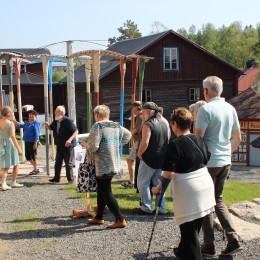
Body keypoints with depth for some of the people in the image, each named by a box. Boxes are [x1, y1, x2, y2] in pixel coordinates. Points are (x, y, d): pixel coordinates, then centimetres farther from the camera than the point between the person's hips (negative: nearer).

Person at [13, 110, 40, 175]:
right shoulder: (28, 122, 13)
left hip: (32, 142, -9)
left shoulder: (36, 123, -12)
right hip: (27, 141, 9)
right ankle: (35, 168, 27)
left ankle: (36, 169, 12)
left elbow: (37, 134, -17)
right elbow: (22, 125, 34)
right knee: (27, 156, 13)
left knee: (33, 155, -1)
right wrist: (15, 121, 30)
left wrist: (35, 143, -22)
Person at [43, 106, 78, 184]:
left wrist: (70, 139, -29)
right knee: (57, 162, 14)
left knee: (68, 163, 0)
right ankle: (56, 178, 24)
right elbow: (50, 128, 21)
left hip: (68, 146, -7)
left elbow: (76, 131, -17)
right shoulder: (55, 122, 5)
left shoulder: (68, 121, -17)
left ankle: (70, 179, 10)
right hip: (59, 145, 7)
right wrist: (47, 125, -2)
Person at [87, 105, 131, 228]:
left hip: (103, 166, -8)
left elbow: (93, 147, -21)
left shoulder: (98, 126, -15)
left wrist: (87, 145, 1)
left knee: (106, 193, -1)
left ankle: (120, 220, -2)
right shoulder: (116, 126, 8)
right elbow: (128, 135, 23)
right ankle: (99, 217, 30)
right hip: (114, 164, 8)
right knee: (101, 191, 20)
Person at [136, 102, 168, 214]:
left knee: (142, 183, 4)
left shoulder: (147, 124, -15)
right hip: (162, 159, 8)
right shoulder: (164, 123, 10)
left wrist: (139, 153, -9)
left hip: (149, 159, -8)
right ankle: (161, 208, 15)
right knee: (158, 183, 15)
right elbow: (168, 140, 15)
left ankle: (146, 208, 4)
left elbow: (145, 142, -23)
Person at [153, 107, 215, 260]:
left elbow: (168, 173, -18)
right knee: (195, 226, 21)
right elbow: (207, 160, 17)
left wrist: (158, 188, -4)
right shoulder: (199, 140, 6)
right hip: (205, 184, 8)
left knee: (189, 229, 0)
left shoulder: (175, 145, -15)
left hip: (188, 190, -8)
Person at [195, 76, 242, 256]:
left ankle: (209, 246, 10)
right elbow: (237, 138, 13)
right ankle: (233, 240, 7)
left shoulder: (206, 109, -14)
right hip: (225, 162, 6)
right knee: (218, 200, 17)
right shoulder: (231, 109, 7)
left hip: (208, 162, -6)